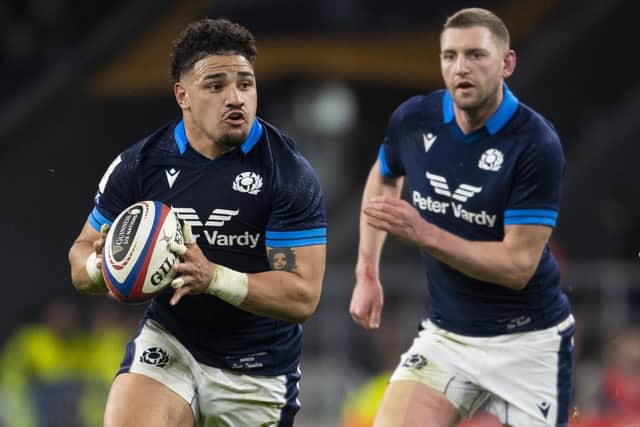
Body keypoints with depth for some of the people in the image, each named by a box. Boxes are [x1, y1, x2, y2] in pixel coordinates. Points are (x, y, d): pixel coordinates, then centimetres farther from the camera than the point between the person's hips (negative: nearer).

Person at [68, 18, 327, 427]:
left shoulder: (291, 174, -14)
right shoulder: (139, 164, -7)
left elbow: (303, 296, -19)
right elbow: (81, 256, 3)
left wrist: (214, 278, -34)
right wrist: (101, 264, -22)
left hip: (258, 373, -1)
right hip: (167, 344, 1)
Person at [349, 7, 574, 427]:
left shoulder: (537, 145, -20)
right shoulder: (413, 120, -5)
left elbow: (518, 265, -22)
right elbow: (382, 179, 19)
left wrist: (423, 233, -29)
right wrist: (367, 275, 13)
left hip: (527, 340, -4)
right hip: (445, 333, 4)